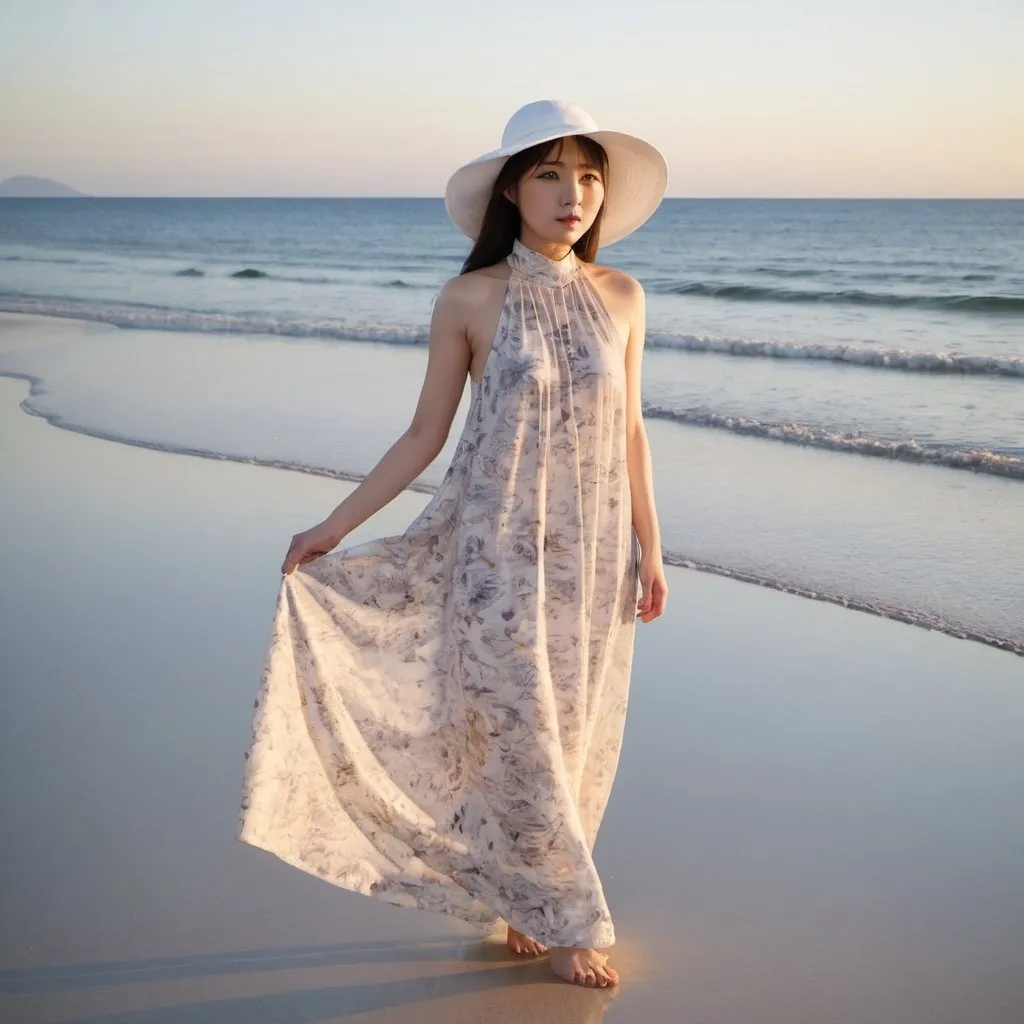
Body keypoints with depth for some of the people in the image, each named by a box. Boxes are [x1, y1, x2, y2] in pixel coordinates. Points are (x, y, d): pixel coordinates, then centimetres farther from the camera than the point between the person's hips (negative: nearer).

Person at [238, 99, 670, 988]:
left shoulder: (621, 297, 2)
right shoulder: (471, 300, -8)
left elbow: (629, 432, 9)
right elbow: (424, 436, -1)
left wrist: (649, 549, 8)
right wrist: (331, 530, -2)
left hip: (591, 552, 4)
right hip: (498, 548, -4)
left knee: (578, 735, 9)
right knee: (518, 735, 2)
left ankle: (520, 902, 29)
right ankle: (566, 920, 21)